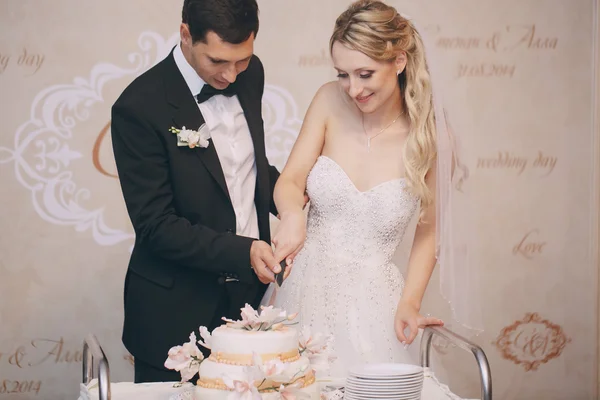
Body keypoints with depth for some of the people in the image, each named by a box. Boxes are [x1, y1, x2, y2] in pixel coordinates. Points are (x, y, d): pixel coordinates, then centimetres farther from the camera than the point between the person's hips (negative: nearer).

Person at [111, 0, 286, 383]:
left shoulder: (250, 74, 0)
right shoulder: (139, 107, -19)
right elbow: (156, 226, -19)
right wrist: (242, 252, -29)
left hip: (249, 293, 5)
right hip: (176, 311, -5)